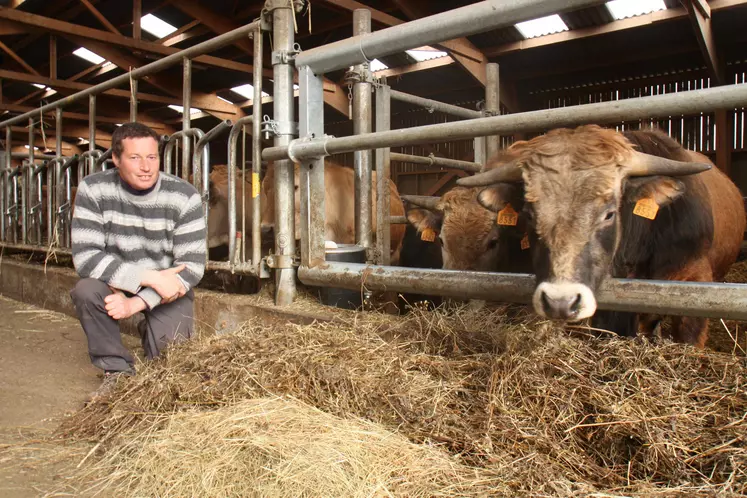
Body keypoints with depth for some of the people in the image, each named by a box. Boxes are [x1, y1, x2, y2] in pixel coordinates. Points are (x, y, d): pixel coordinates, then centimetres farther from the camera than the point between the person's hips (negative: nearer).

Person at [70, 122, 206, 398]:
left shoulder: (184, 197, -18)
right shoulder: (94, 189, -16)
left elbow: (192, 266, -18)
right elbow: (85, 256, -22)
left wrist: (138, 302, -28)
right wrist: (150, 277, -32)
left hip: (170, 286, -1)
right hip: (116, 281, 1)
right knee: (86, 290, -30)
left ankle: (152, 333, 23)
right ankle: (117, 369, -6)